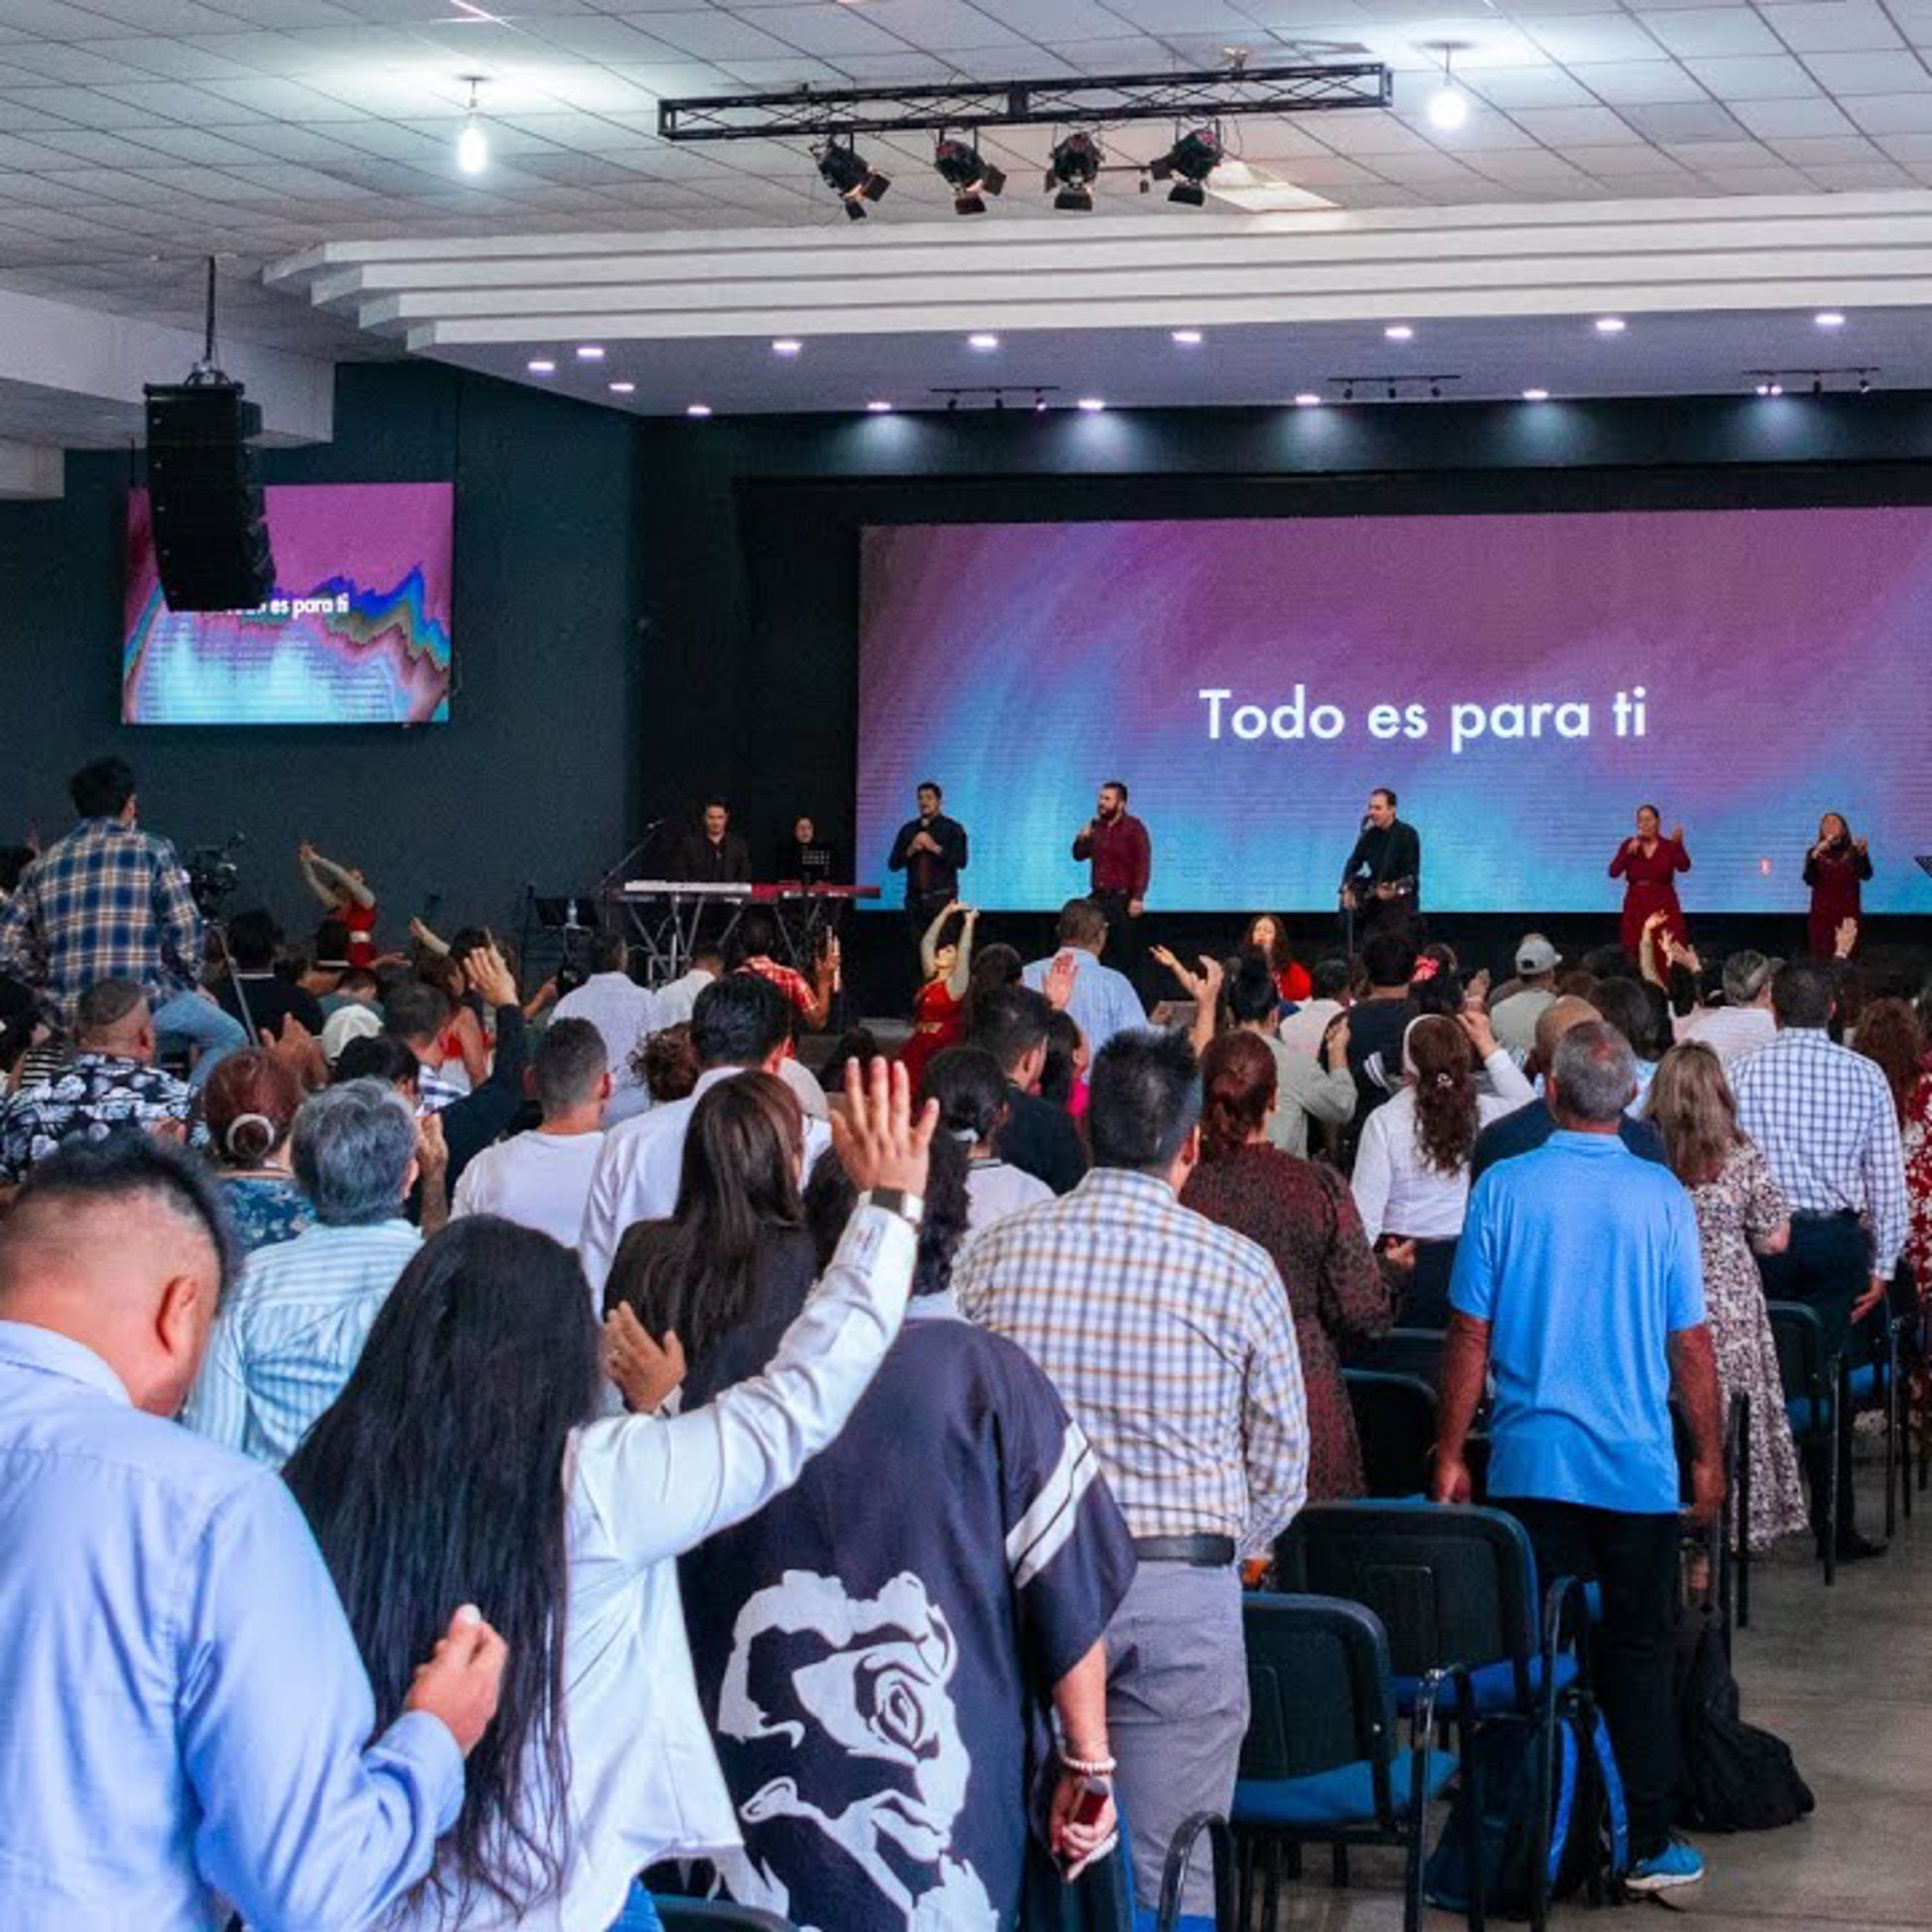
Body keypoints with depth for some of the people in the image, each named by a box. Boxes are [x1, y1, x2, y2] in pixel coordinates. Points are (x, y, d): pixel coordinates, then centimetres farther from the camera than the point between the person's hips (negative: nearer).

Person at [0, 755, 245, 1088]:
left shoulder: (44, 864, 11)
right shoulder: (152, 851, 0)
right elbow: (184, 929, -6)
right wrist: (192, 984, 10)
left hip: (66, 1012, 4)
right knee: (229, 1038, 15)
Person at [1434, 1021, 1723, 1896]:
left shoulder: (1503, 1189, -4)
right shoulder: (1660, 1195, -5)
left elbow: (1470, 1334, -2)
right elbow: (1691, 1343, -2)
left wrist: (1450, 1454, 6)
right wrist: (1708, 1457, 9)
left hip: (1530, 1462, 0)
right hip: (1639, 1465, 0)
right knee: (1636, 1653, 9)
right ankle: (1647, 1846, 12)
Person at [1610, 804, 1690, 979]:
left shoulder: (1669, 846, 1)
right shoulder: (1629, 845, 5)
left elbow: (1684, 867, -17)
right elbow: (1613, 872, -5)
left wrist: (1678, 844, -34)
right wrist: (1629, 852, -19)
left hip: (1664, 906, -1)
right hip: (1636, 906, 1)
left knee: (1667, 957, -9)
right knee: (1637, 958, -2)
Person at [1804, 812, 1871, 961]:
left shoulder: (1853, 853, 2)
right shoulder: (1815, 854, 6)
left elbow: (1866, 875, -9)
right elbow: (1809, 880, -5)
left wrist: (1863, 855, -27)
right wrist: (1815, 856, -20)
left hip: (1849, 915, -1)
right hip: (1822, 915, 1)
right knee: (1822, 959, -7)